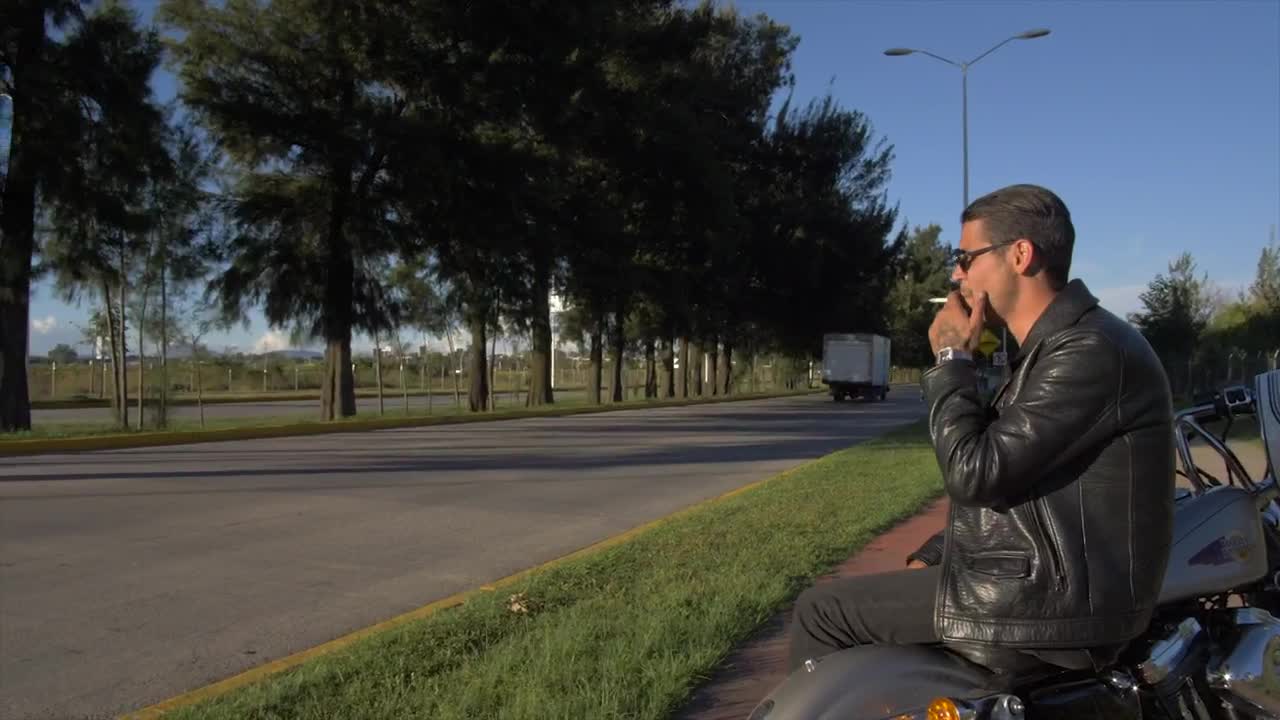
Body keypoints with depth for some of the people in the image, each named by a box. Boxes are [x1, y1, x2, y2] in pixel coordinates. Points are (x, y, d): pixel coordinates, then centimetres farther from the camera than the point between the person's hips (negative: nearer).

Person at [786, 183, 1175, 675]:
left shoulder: (1091, 351, -19)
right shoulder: (1054, 347, 15)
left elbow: (975, 473, -24)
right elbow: (997, 478, 19)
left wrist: (951, 360, -12)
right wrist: (929, 558, 11)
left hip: (1053, 602, -11)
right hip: (1047, 578, 11)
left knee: (821, 611, -7)